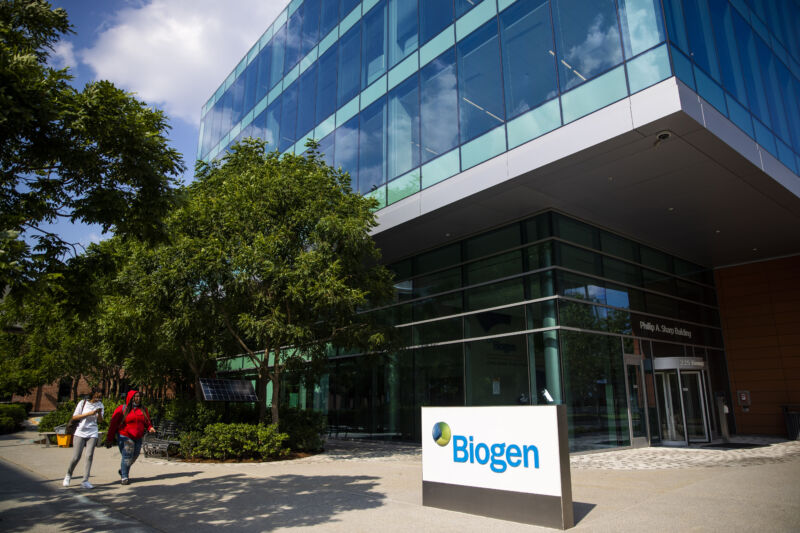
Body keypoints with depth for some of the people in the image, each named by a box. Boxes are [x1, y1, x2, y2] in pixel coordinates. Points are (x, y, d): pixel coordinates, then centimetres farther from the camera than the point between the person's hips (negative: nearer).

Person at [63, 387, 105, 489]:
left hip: (92, 434, 2)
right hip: (80, 432, -2)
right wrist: (89, 413, -18)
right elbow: (74, 417, -6)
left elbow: (100, 421, 4)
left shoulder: (100, 405, 5)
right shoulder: (83, 403, -3)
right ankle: (68, 475, 27)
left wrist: (99, 413, -17)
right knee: (76, 457, 0)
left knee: (89, 456, -7)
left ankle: (85, 481, -4)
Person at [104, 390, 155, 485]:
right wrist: (109, 439, -5)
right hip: (125, 437, -5)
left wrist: (150, 428, -8)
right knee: (127, 456, -10)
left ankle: (123, 471, 38)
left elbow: (147, 422, 15)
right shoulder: (122, 409, -3)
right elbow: (113, 424, -3)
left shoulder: (143, 410, 10)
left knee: (134, 457, 13)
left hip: (138, 438, 5)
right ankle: (124, 477, 6)